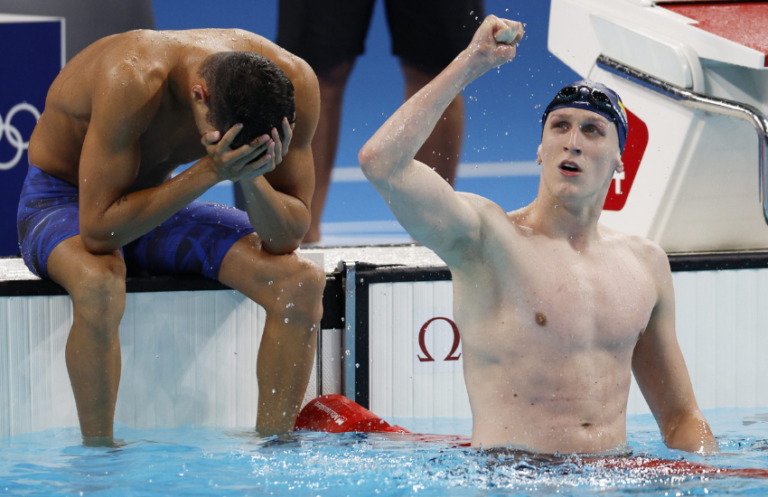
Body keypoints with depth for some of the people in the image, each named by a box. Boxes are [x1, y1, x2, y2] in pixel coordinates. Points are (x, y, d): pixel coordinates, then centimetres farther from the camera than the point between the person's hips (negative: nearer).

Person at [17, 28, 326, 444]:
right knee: (99, 287, -40)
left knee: (301, 282, -19)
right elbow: (97, 230, -36)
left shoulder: (292, 82, -22)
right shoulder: (131, 80, -37)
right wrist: (209, 172, -40)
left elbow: (287, 238, -15)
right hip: (62, 203, -5)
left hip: (157, 205, 5)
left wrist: (251, 177, -36)